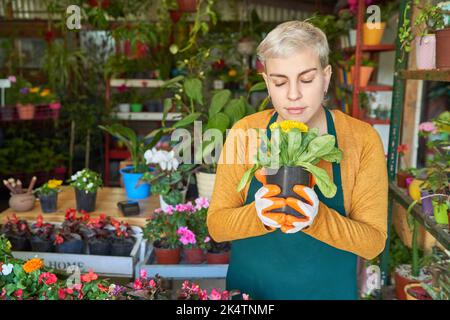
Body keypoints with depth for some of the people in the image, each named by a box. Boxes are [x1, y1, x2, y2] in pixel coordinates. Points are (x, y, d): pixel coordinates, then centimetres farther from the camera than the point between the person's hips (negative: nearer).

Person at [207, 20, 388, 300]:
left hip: (328, 289, 0)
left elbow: (374, 241, -12)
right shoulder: (244, 131, -11)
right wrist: (258, 215, -28)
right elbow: (216, 225, -9)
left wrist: (317, 217, -30)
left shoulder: (362, 139, -13)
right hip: (249, 287, 1)